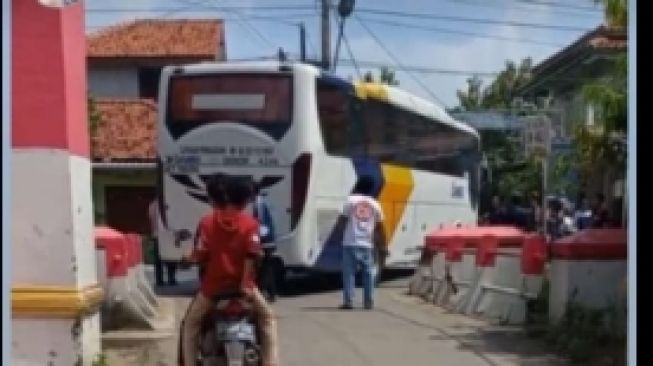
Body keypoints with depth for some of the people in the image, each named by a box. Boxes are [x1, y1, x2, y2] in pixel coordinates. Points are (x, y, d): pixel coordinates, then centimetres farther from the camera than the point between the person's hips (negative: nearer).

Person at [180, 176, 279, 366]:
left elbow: (201, 255, -5)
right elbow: (251, 256, -12)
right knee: (267, 318, 22)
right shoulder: (250, 223, -3)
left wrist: (188, 258, 16)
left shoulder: (207, 221, -2)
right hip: (242, 284, 0)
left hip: (213, 285, 0)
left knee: (190, 324, 21)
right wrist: (246, 283, -9)